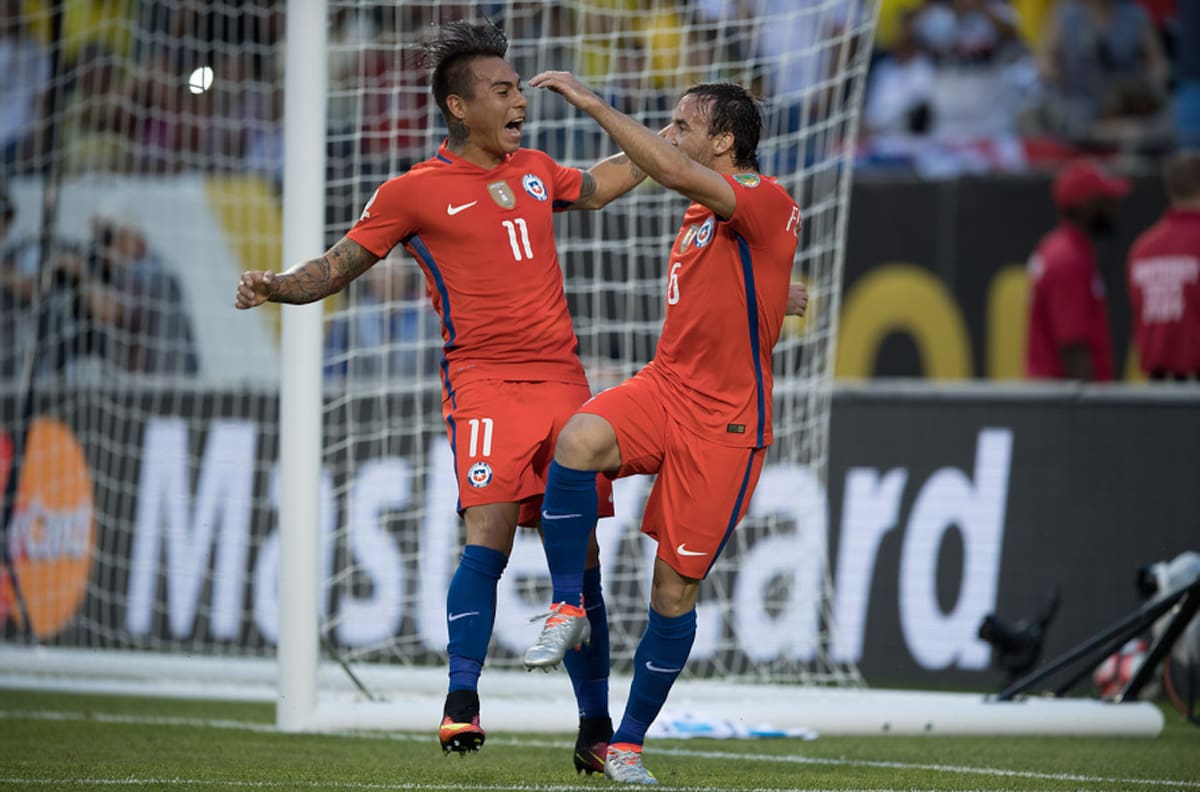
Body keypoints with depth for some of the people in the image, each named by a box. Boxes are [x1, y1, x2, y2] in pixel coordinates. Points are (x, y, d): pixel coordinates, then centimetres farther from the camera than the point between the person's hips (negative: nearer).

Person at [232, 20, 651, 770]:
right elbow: (335, 268, 3)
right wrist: (276, 285, -15)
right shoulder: (416, 192, 1)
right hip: (485, 378, -5)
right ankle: (462, 700, -17)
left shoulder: (535, 170, 17)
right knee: (490, 533, -23)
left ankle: (596, 730, 10)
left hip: (563, 380, 5)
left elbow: (597, 187, 39)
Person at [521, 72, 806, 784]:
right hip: (663, 389, 6)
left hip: (725, 426, -6)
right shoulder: (700, 216, 13)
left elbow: (673, 173, -31)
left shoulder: (768, 204, -14)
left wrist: (590, 101, -29)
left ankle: (629, 745, 14)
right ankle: (569, 610, -15)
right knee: (578, 441, -28)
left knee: (675, 592, 0)